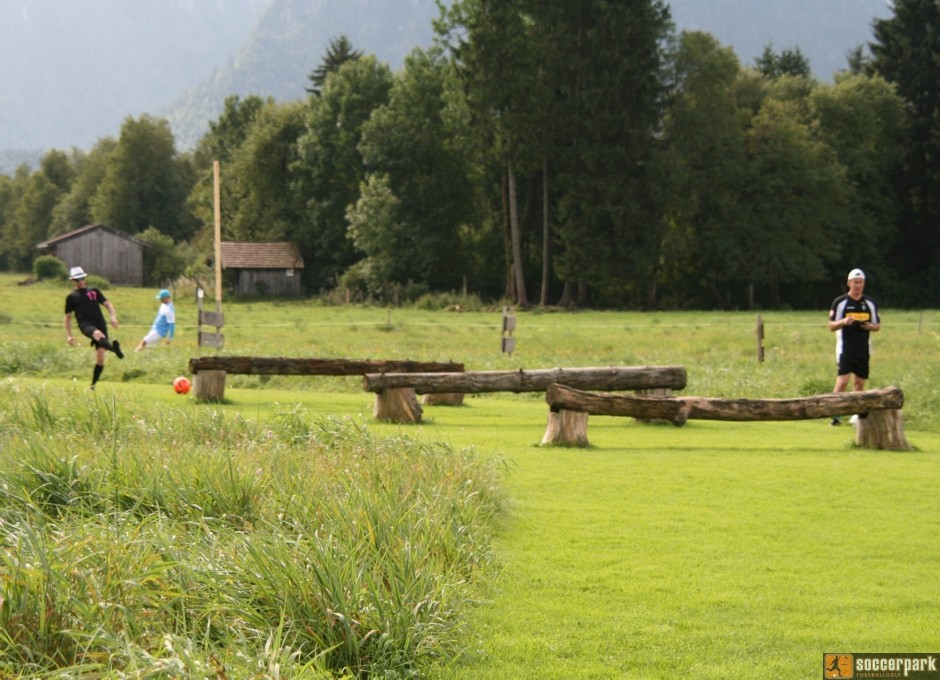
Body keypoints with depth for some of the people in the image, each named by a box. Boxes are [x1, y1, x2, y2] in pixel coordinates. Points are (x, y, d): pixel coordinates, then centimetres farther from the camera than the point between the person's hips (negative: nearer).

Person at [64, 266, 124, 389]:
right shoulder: (71, 297, 15)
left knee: (100, 358, -5)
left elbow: (107, 304, 14)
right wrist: (68, 336, 11)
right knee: (98, 334, -39)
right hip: (85, 325, -3)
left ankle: (93, 385, 10)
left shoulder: (94, 291, 20)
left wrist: (113, 316, -6)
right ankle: (114, 348, -70)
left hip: (100, 325, 3)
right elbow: (68, 317, 19)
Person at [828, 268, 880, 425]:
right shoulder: (839, 302, -1)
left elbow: (877, 326, 14)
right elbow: (831, 326, -1)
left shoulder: (870, 303, 9)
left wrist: (869, 326, -9)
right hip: (845, 349, -4)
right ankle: (835, 415, -14)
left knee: (860, 382, 7)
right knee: (842, 381, -15)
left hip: (864, 350, 4)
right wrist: (843, 322, -21)